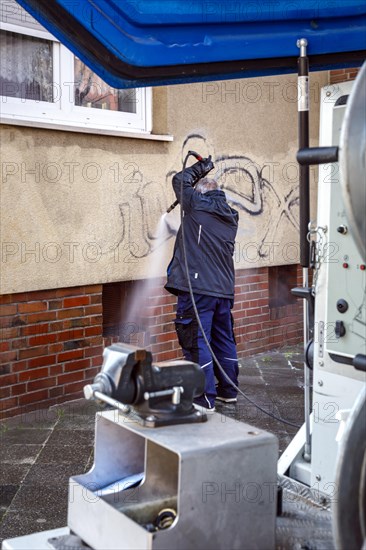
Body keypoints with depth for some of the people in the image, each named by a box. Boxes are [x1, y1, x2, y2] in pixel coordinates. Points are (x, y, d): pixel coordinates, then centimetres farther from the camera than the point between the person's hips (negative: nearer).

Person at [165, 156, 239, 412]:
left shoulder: (198, 205, -6)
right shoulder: (229, 216, 14)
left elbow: (180, 180, 7)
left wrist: (201, 168, 20)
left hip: (197, 288, -8)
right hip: (224, 289, 8)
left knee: (197, 343, -4)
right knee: (224, 340, 16)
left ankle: (204, 400, -2)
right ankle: (228, 391, 28)